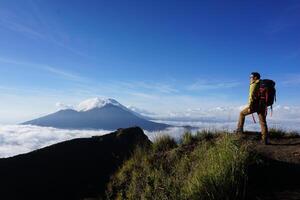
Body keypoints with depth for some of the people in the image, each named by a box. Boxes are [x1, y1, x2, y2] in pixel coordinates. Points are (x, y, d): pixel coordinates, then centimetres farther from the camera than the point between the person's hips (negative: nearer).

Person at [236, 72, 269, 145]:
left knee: (242, 113, 13)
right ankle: (265, 140, 3)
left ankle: (240, 129, 12)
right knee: (263, 123, 6)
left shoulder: (254, 85, -5)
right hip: (262, 105, 7)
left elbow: (251, 96, -16)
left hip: (255, 105, -7)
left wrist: (249, 106, -16)